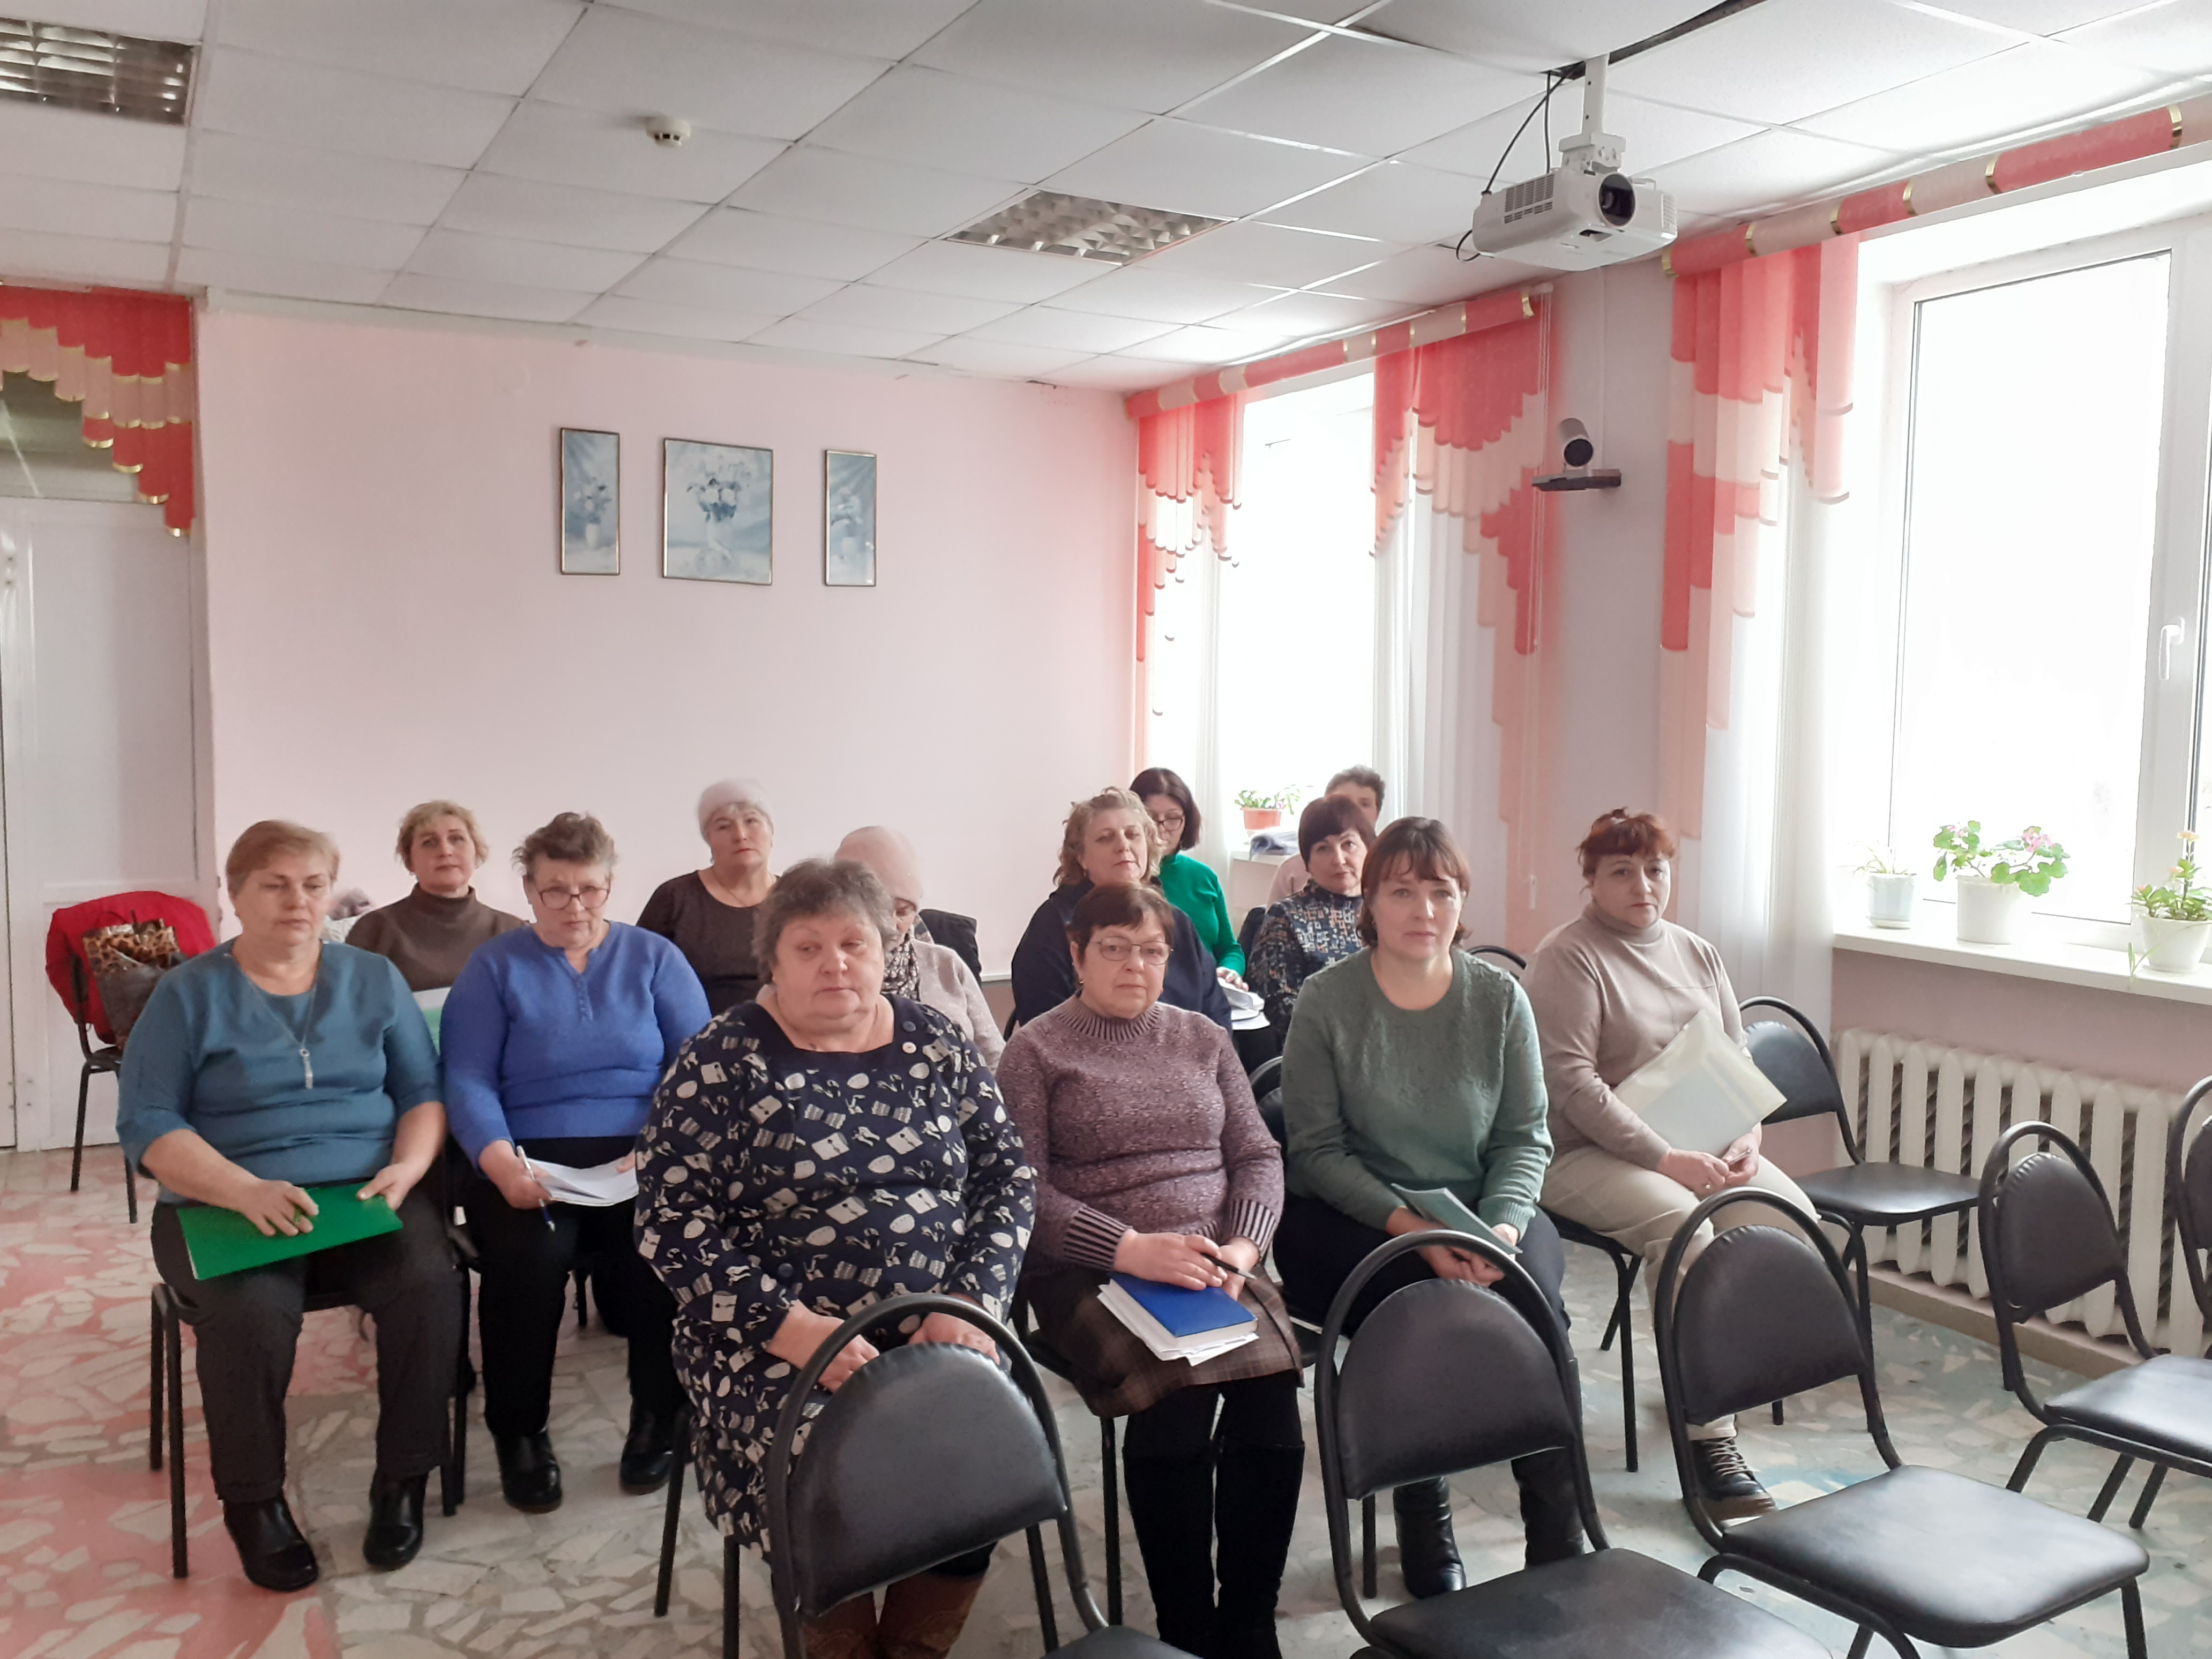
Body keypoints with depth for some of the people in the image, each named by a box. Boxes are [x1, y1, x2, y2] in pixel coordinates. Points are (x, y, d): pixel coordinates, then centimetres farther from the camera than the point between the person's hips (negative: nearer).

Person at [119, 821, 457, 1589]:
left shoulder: (375, 980, 12)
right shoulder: (188, 993, 4)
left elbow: (424, 1093, 10)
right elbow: (146, 1123, -4)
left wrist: (405, 1168, -12)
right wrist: (247, 1191, -20)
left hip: (365, 1195, 2)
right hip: (227, 1202, -1)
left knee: (431, 1286, -28)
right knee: (251, 1311, -33)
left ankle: (403, 1479, -7)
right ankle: (253, 1500, -8)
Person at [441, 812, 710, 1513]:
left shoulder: (654, 958, 12)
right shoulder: (494, 968, 11)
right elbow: (468, 1079, -2)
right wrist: (500, 1160, -21)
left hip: (643, 1159, 1)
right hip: (530, 1162, 0)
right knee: (530, 1253, -32)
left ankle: (661, 1415, -1)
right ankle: (519, 1430, -4)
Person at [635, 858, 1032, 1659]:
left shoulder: (936, 1043, 8)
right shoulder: (721, 1061, -2)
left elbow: (1008, 1173, 8)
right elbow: (671, 1220, -7)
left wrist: (972, 1301, -8)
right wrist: (792, 1328, -18)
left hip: (934, 1332, 3)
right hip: (774, 1342, -2)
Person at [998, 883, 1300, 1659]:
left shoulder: (1204, 1039, 18)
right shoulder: (1036, 1049, 5)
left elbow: (1257, 1155, 15)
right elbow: (1025, 1191, -4)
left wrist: (1243, 1246, -4)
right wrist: (1131, 1250, -16)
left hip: (1215, 1267, 3)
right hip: (1090, 1271, -3)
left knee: (1271, 1384, -25)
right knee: (1178, 1393, -30)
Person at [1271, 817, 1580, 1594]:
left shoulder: (1500, 997, 3)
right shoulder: (1326, 1001, -6)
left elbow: (1525, 1137, 3)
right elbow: (1318, 1150, -7)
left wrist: (1501, 1225, -16)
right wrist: (1410, 1225, -19)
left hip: (1486, 1210, 3)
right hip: (1351, 1217, -2)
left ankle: (1560, 1542, -11)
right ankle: (1423, 1527, -7)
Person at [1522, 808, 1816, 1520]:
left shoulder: (1695, 952, 16)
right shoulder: (1567, 959, -7)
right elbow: (1574, 1085, -17)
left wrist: (1746, 1139, -4)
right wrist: (1666, 1160, -21)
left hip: (1697, 1145, 7)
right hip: (1589, 1154, -6)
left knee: (1790, 1215, -18)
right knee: (1682, 1224, -32)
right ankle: (1708, 1440, -25)